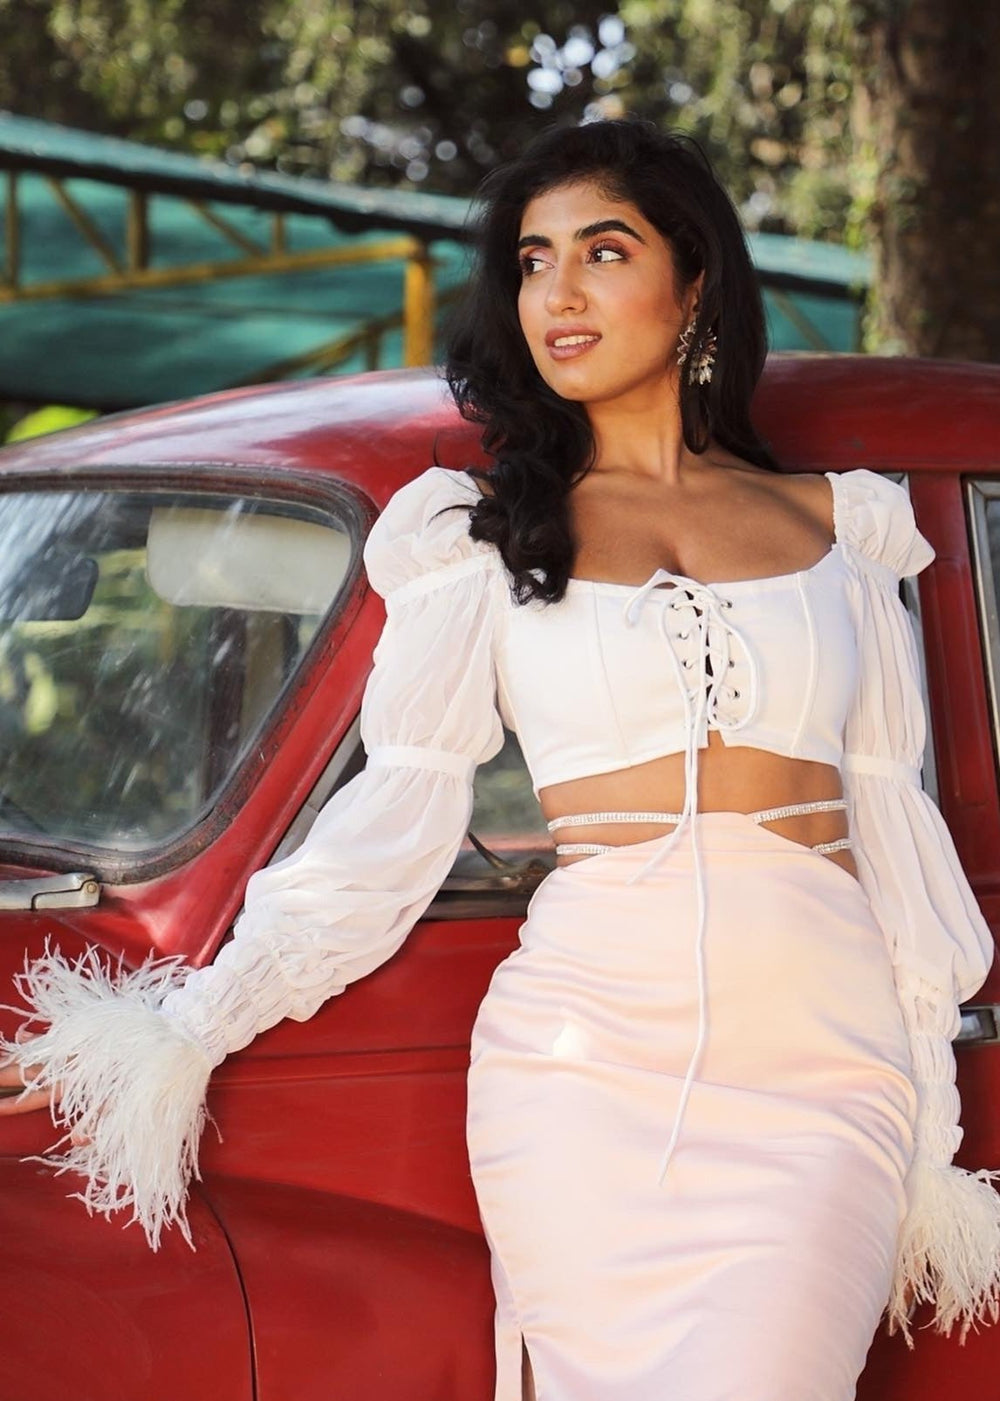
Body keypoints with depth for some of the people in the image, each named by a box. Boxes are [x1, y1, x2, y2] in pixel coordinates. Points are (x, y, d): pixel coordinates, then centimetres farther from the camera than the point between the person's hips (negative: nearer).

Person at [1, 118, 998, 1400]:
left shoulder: (836, 525, 13)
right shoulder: (486, 535, 10)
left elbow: (890, 814, 14)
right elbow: (398, 810, 3)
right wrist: (188, 1030, -6)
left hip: (822, 1069, 1)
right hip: (588, 1056, 0)